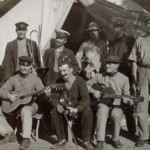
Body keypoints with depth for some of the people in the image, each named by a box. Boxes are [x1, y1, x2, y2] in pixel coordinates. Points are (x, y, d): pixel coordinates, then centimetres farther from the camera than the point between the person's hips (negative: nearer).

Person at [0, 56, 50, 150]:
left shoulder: (35, 79, 1)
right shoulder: (13, 79, 9)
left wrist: (46, 94, -31)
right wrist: (8, 95, -13)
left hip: (30, 104, -4)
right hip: (14, 106, 5)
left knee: (25, 111, -39)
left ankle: (26, 139, -36)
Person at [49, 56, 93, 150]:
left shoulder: (80, 81, -16)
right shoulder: (59, 82, -3)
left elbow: (86, 99, -24)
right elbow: (53, 97, 1)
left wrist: (76, 109, -41)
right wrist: (57, 105, -23)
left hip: (78, 109, -3)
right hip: (64, 108, 3)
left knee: (88, 113, -33)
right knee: (54, 112, -25)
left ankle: (86, 141, -14)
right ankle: (61, 140, -7)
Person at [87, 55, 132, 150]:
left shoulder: (124, 79, 3)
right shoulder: (99, 76, 5)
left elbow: (126, 94, 8)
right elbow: (87, 85, 13)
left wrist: (127, 100, -14)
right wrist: (93, 91, -5)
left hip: (117, 104, 0)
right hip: (103, 103, 1)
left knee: (116, 114, -34)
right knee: (102, 113, -34)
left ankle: (115, 139, -9)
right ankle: (100, 142, -33)